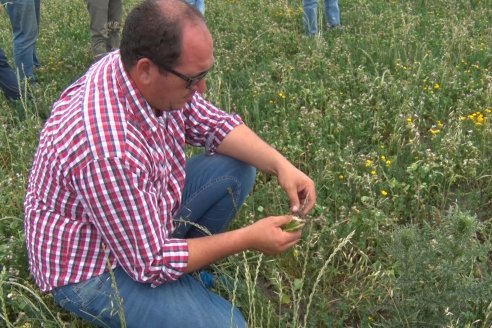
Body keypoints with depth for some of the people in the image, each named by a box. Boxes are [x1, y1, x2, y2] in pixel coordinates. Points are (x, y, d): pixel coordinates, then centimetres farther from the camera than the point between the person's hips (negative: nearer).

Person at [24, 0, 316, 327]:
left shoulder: (157, 78, -15)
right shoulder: (107, 150, -38)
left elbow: (215, 124, 1)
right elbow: (151, 264, -27)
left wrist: (280, 164, -14)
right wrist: (249, 238, -21)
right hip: (92, 269, -8)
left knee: (236, 170, 0)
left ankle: (190, 264, 12)